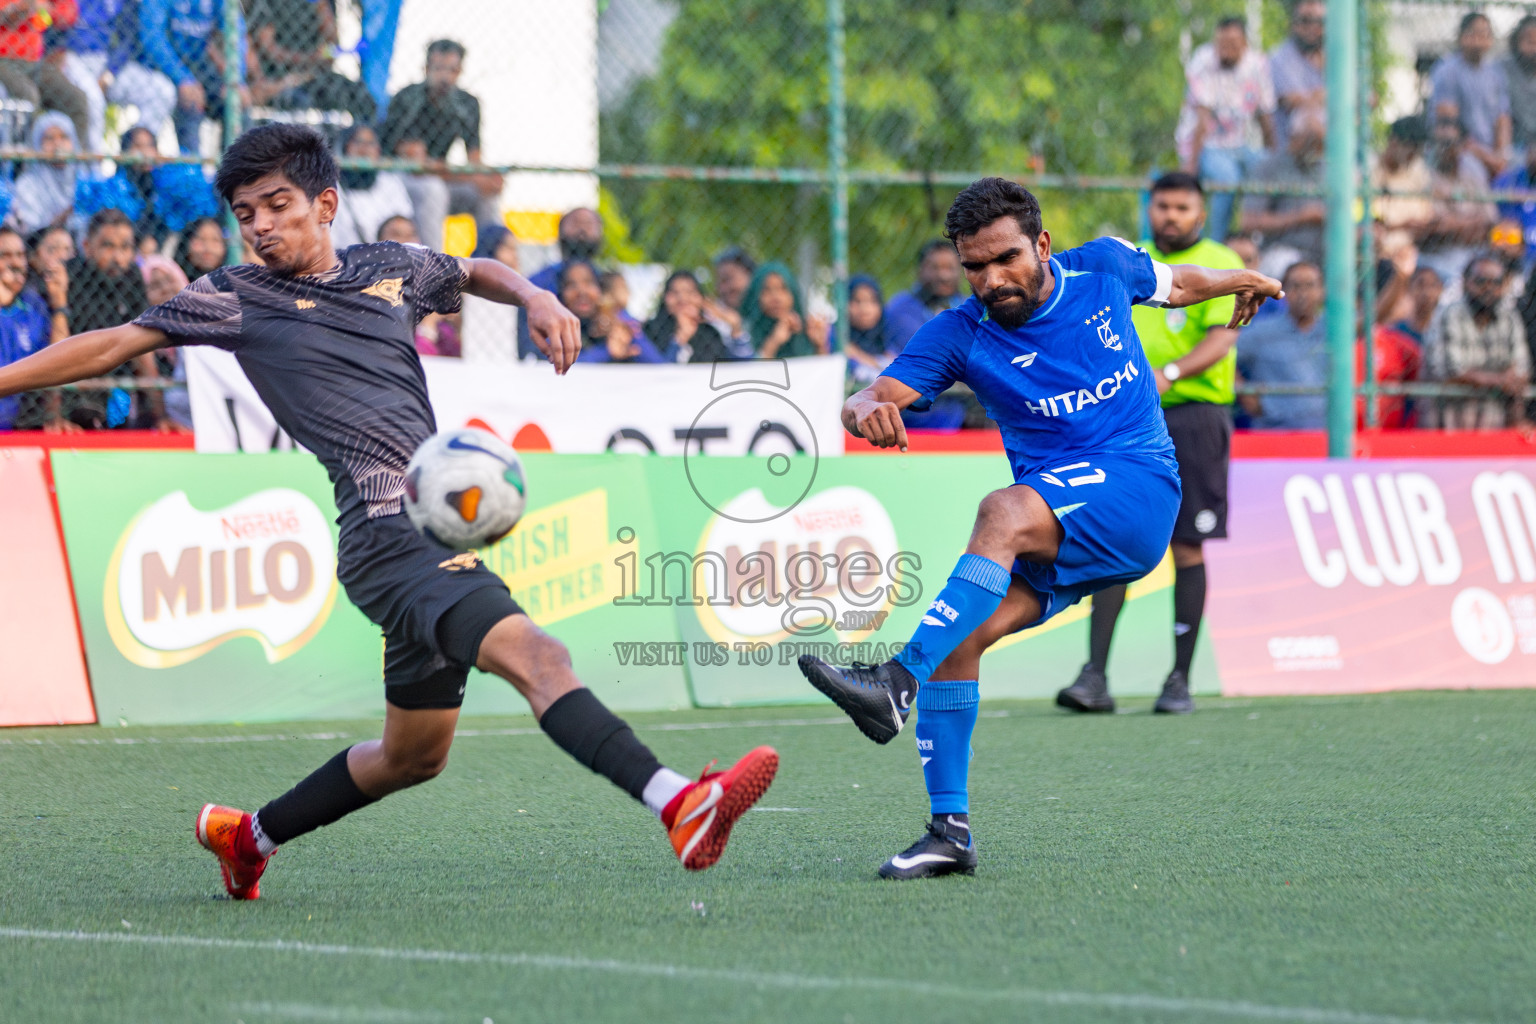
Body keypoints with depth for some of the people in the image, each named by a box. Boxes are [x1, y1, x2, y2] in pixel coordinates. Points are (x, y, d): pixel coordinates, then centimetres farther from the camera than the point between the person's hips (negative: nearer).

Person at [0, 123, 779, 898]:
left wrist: (536, 298, 15)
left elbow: (476, 273, 35)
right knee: (537, 657, -27)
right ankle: (678, 807, -42)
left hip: (443, 535, 7)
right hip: (387, 535, -7)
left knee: (414, 755, 17)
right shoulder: (238, 297, 4)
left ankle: (247, 837, 34)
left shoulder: (392, 268, 16)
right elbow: (113, 346, 6)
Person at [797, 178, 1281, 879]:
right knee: (961, 633, -19)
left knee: (1005, 511, -33)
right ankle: (950, 830, -10)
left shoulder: (1103, 268, 3)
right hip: (1052, 532, 3)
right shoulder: (961, 335, -2)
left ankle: (900, 683, -44)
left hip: (1138, 488, -3)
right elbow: (878, 395, -16)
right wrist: (865, 409, -38)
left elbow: (1170, 283, 27)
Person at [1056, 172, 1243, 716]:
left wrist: (1170, 373, -30)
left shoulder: (1221, 265, -1)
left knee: (1187, 549, -1)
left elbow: (1219, 341, -15)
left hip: (1194, 412, -4)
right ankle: (1095, 677, -10)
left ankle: (1179, 681, 6)